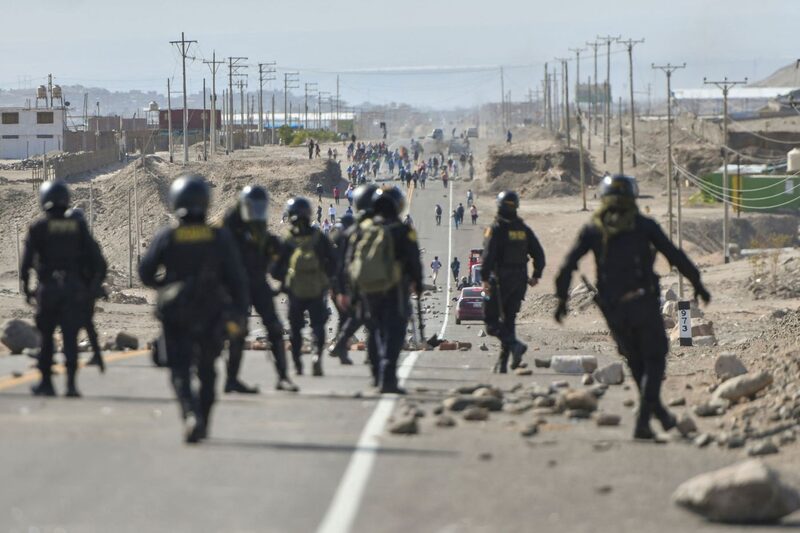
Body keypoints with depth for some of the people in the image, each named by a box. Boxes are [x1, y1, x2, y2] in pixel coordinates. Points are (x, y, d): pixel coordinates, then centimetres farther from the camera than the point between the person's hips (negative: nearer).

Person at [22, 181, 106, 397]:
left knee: (46, 337, 13)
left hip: (48, 288, -2)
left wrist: (26, 288, 1)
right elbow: (96, 256, 3)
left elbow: (27, 260, -8)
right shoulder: (78, 225, 5)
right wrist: (93, 287, 8)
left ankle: (46, 382, 17)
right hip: (74, 287, 2)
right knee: (70, 337, 0)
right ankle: (71, 383, -12)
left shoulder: (39, 227, -4)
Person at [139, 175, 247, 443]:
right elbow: (236, 278, -5)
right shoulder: (220, 238, -5)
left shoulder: (166, 238, -8)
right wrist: (239, 314, 0)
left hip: (175, 315, -2)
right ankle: (202, 423, 24)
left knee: (180, 369, -1)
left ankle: (191, 413, -26)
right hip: (211, 314, 2)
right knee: (206, 369, 18)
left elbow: (145, 273, -2)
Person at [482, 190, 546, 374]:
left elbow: (489, 255, -18)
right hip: (519, 281, 6)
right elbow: (539, 254, 9)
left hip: (500, 281, -6)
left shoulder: (496, 229, -9)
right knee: (509, 320, 11)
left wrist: (485, 278, -16)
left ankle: (514, 344, -24)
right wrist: (536, 276, 17)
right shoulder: (524, 229, 8)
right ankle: (502, 363, 9)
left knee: (492, 321, 0)